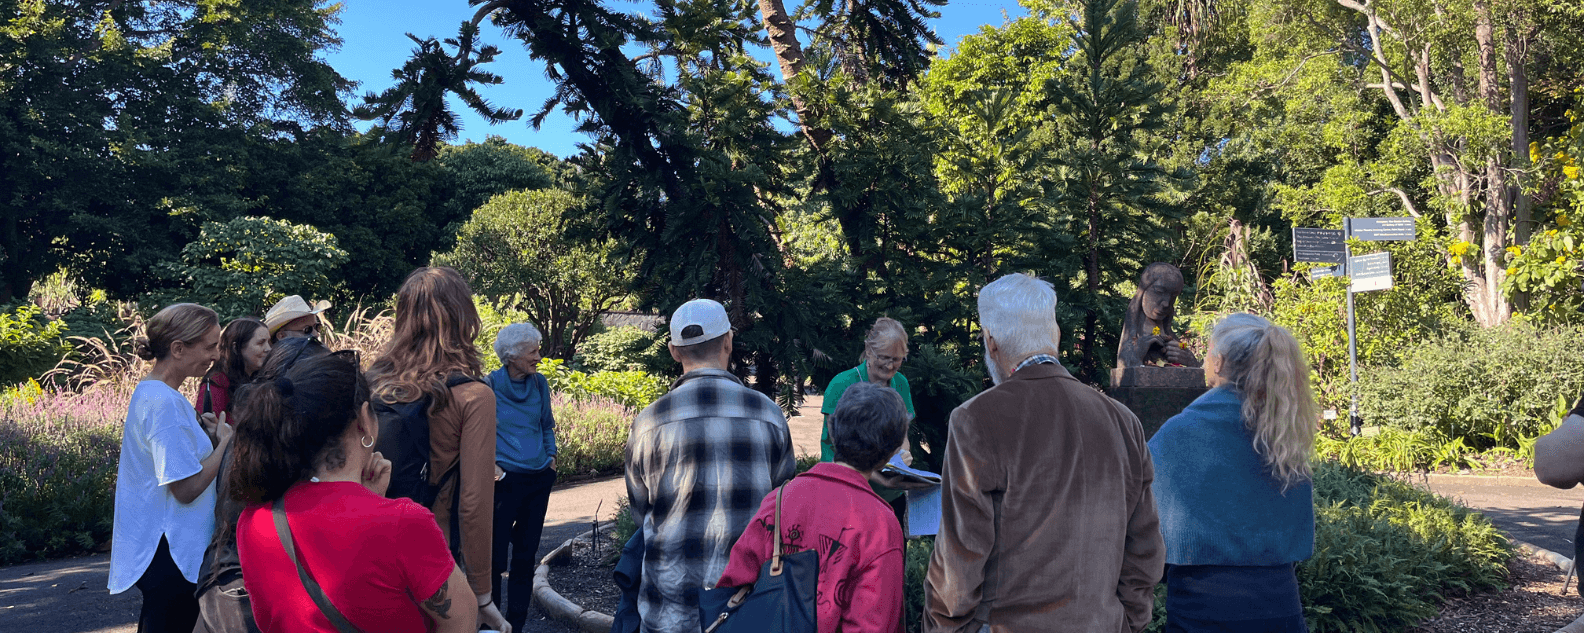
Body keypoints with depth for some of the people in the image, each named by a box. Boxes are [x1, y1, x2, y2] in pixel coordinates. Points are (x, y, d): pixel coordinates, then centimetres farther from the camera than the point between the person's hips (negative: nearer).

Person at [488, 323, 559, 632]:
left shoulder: (539, 384, 4)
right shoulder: (490, 385, -10)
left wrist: (551, 456, 7)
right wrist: (489, 464, -12)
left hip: (539, 478, 5)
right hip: (505, 480, -5)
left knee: (526, 553, 11)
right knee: (495, 553, 2)